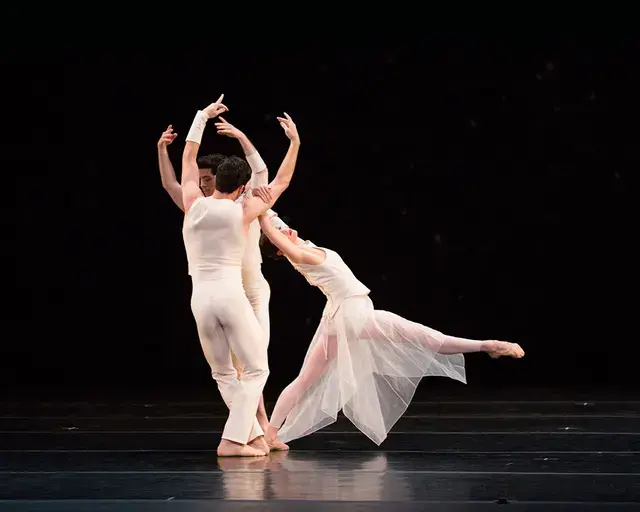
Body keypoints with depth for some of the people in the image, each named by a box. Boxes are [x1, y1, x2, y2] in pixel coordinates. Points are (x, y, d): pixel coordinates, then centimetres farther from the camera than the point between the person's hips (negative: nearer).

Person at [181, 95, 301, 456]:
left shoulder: (194, 204, 4)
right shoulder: (243, 211, -1)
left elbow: (189, 159, 20)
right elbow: (281, 182, 13)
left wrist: (202, 116, 29)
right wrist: (295, 143, 20)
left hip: (201, 298, 4)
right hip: (231, 295, -4)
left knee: (224, 374, 14)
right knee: (257, 369, 4)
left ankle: (253, 434, 10)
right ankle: (233, 439, -8)